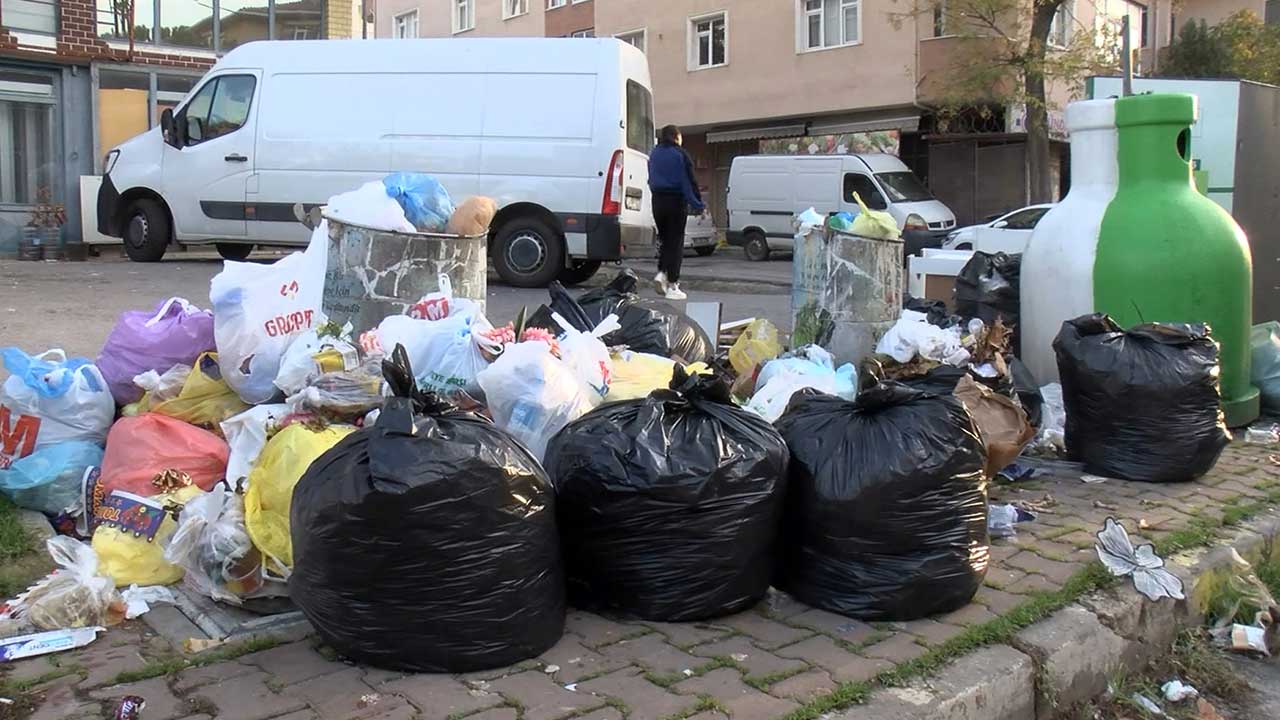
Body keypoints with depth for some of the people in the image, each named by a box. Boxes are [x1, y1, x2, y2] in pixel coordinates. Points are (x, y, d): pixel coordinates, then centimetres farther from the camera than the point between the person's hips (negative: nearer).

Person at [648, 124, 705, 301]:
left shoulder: (654, 154, 11)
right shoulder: (680, 154, -9)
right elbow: (689, 181, -10)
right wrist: (699, 204, -7)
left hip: (658, 200, 5)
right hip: (677, 201, -5)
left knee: (664, 239, 19)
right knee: (676, 242, -1)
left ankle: (662, 272, 0)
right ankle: (672, 286, -2)